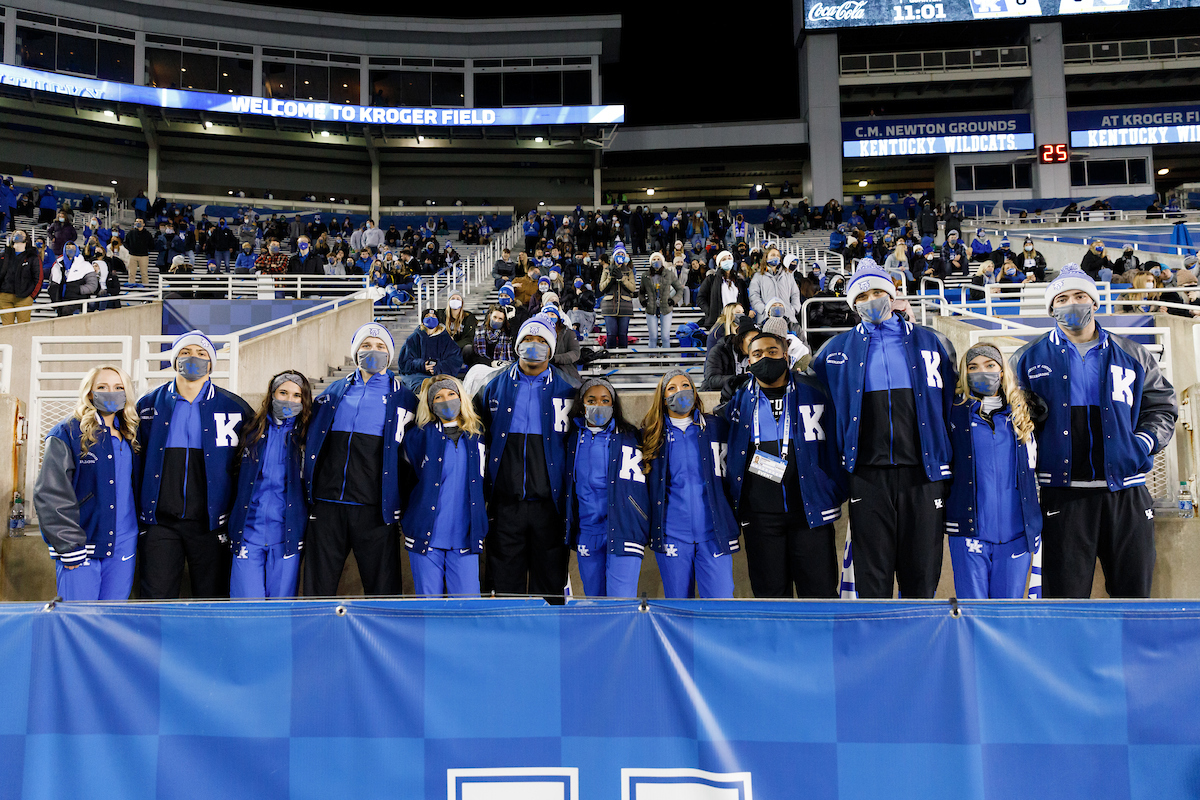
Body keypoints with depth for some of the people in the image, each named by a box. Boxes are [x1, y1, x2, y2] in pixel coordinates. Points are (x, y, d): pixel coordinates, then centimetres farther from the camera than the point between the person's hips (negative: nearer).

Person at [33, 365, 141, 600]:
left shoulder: (130, 436, 13)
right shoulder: (67, 434, -5)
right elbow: (51, 493, -11)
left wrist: (141, 535, 11)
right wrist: (69, 546, -14)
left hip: (123, 547, 5)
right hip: (81, 549, -5)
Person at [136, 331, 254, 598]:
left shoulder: (235, 408, 3)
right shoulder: (149, 405, 8)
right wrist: (136, 516, 7)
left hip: (210, 523, -1)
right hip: (160, 523, 1)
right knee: (156, 600, 2)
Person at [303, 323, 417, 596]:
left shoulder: (402, 397, 8)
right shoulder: (334, 391, 15)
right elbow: (310, 439, 24)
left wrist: (401, 501, 6)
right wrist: (309, 487, 17)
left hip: (373, 505, -2)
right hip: (326, 502, 3)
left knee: (381, 584, 1)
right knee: (318, 585, 7)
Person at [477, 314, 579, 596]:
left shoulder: (565, 390, 4)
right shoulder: (496, 387, 7)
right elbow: (480, 438, 12)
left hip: (549, 501, -1)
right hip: (506, 502, 1)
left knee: (550, 580, 8)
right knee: (505, 578, 8)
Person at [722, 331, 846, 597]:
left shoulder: (813, 391, 6)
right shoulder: (740, 400, 9)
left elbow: (835, 440, 9)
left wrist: (837, 492, 4)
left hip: (811, 509, -1)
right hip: (760, 514, 1)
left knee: (821, 591, 0)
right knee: (770, 592, 7)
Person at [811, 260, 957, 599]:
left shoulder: (931, 342, 11)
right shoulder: (839, 349, 10)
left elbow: (953, 401, 15)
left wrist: (949, 462, 10)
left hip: (922, 471, 0)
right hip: (868, 474, 0)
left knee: (922, 572, 5)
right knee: (872, 573, 3)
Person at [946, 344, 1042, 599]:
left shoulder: (1020, 415, 12)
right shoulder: (955, 412, 3)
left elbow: (1032, 474, 19)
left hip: (1015, 530, 3)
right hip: (969, 530, -2)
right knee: (972, 602, -1)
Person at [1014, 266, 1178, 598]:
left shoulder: (1133, 356, 14)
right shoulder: (1030, 358, 8)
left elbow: (1162, 408, 16)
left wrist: (1144, 443, -3)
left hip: (1127, 494, 2)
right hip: (1063, 495, -2)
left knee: (1133, 588, 8)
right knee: (1064, 590, 0)